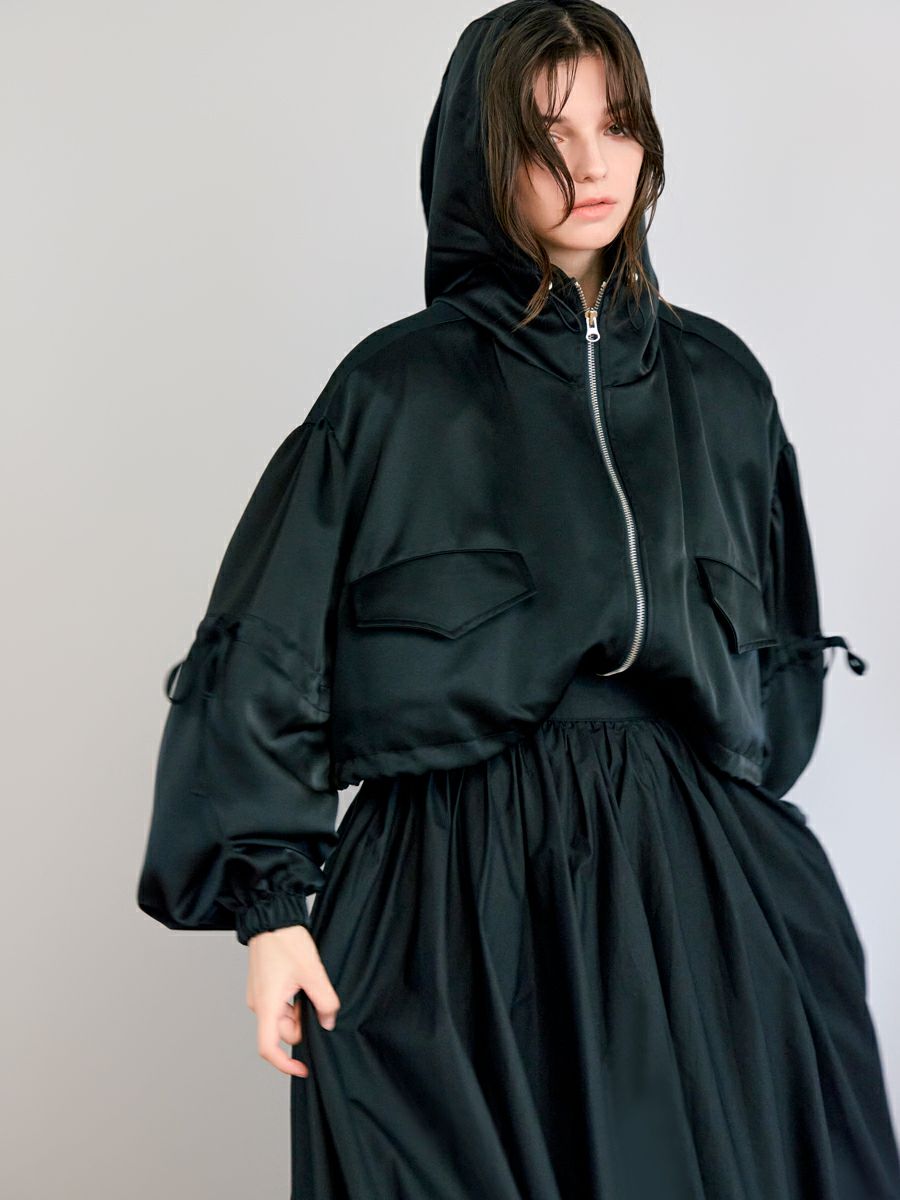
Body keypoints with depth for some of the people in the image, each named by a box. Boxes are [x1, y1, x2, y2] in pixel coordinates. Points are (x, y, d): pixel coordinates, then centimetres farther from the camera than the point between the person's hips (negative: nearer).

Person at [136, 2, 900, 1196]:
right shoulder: (397, 389, -1)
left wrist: (738, 828, 13)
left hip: (700, 888, 4)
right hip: (463, 906, -3)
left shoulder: (720, 382, 10)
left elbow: (782, 640, 18)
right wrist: (269, 903, -8)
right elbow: (268, 653, -3)